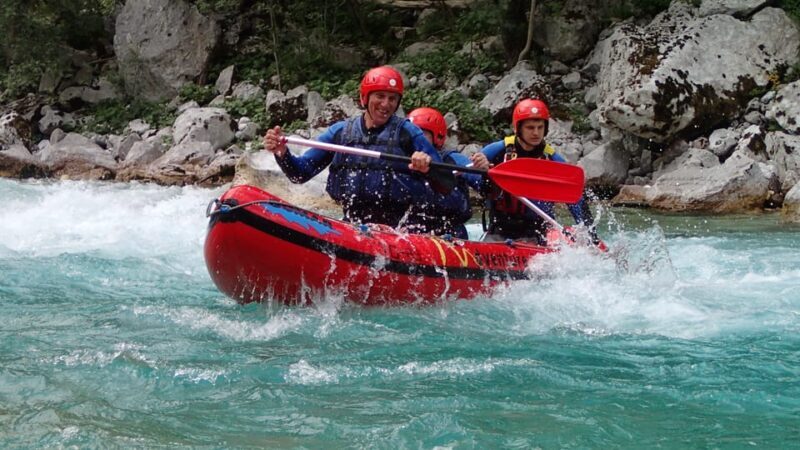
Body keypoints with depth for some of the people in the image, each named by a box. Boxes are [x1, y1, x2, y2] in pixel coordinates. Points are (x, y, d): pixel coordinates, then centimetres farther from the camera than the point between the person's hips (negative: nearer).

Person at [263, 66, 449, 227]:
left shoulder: (407, 132, 5)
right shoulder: (340, 131, 13)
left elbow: (446, 186, 2)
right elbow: (300, 174, 13)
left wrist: (429, 167, -20)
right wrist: (282, 153, -8)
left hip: (397, 228, -3)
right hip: (353, 226, 3)